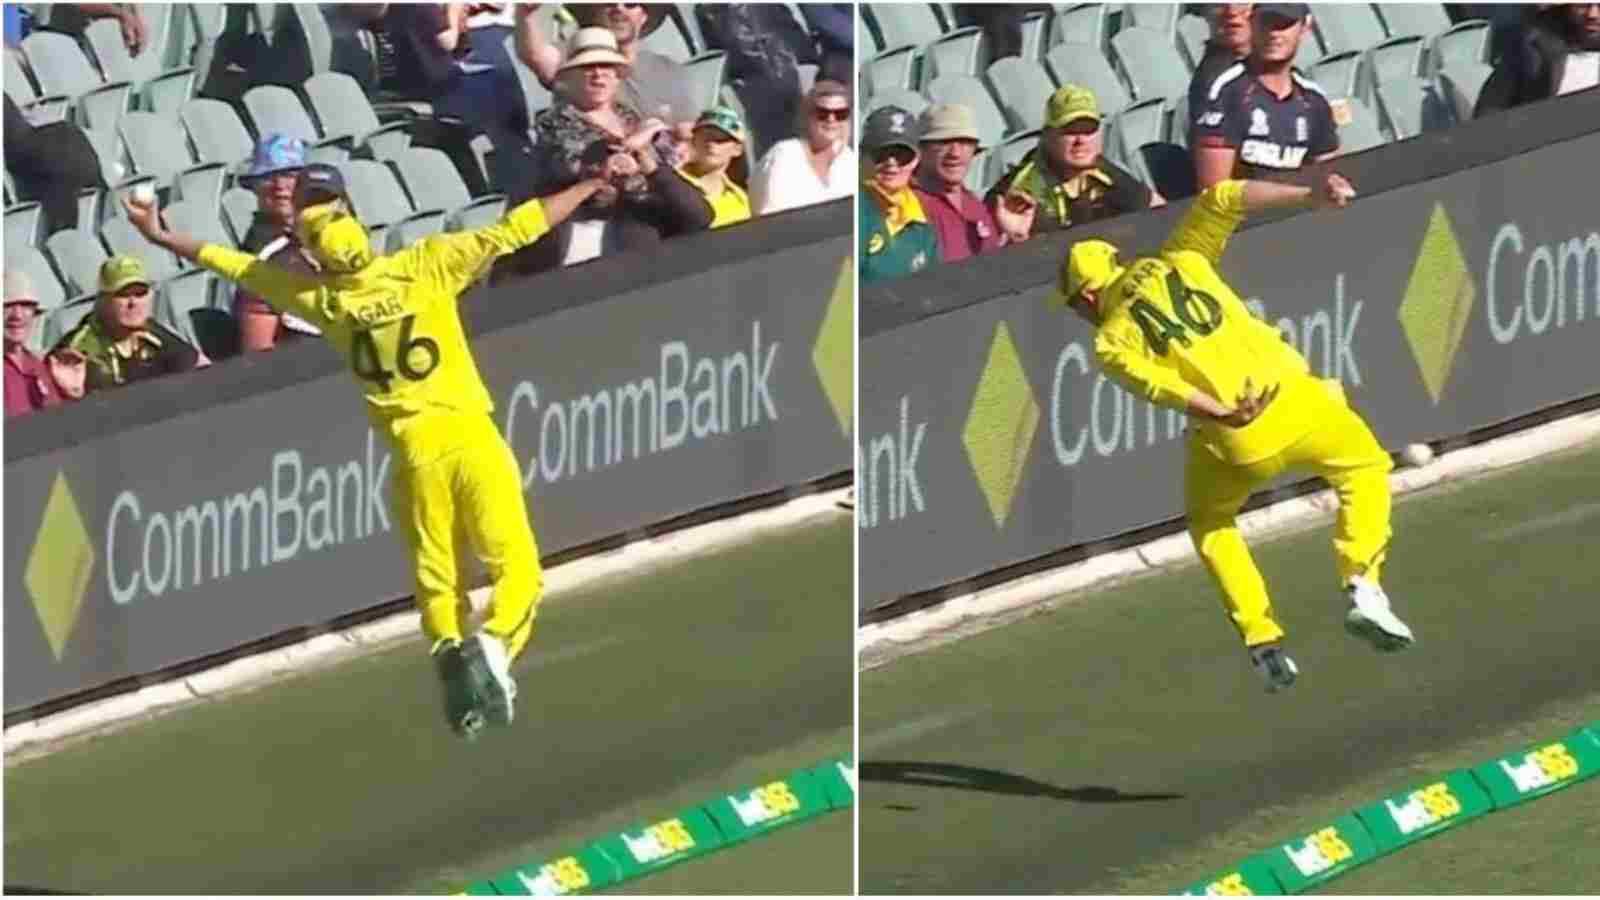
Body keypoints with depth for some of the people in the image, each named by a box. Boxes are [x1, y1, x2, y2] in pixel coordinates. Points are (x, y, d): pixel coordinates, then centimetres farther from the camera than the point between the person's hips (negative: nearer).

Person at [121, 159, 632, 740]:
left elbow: (233, 264, 12)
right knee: (515, 565, 0)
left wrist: (159, 238, 24)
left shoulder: (317, 297, 1)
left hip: (413, 450, 2)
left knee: (435, 580, 11)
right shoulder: (428, 266, -6)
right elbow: (514, 230, -7)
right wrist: (594, 184, -2)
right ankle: (494, 644, -28)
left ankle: (448, 650, -19)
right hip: (468, 434, -2)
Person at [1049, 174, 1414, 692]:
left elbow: (1149, 378, -12)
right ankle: (1362, 587, 6)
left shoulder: (1111, 341, 9)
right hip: (1292, 400, 1)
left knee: (1209, 523, 30)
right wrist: (1309, 196, 0)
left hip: (1231, 442, -1)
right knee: (1366, 468, 28)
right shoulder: (1179, 262, 19)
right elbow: (1221, 201, 6)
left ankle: (1262, 641, 18)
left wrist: (1219, 414, -26)